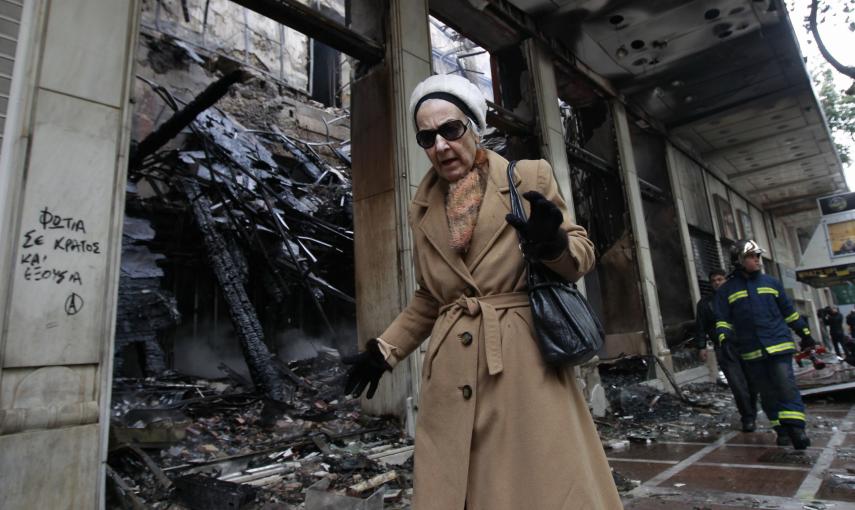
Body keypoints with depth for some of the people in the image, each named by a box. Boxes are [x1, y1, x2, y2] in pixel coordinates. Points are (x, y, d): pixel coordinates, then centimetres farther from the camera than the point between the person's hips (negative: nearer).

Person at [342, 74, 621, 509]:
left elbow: (582, 253, 4)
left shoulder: (530, 178, 1)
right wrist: (384, 350, 13)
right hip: (452, 375, 3)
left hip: (526, 363, -2)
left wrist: (553, 244, -18)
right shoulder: (422, 208, 11)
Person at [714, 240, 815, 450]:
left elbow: (789, 311, 18)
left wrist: (805, 334, 20)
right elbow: (723, 320, 2)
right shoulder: (726, 290, 5)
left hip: (779, 346, 0)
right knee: (767, 393, 6)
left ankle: (796, 428, -10)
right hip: (751, 352, 0)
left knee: (786, 386, -11)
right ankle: (782, 430, 16)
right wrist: (724, 338, -16)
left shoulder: (771, 283, 11)